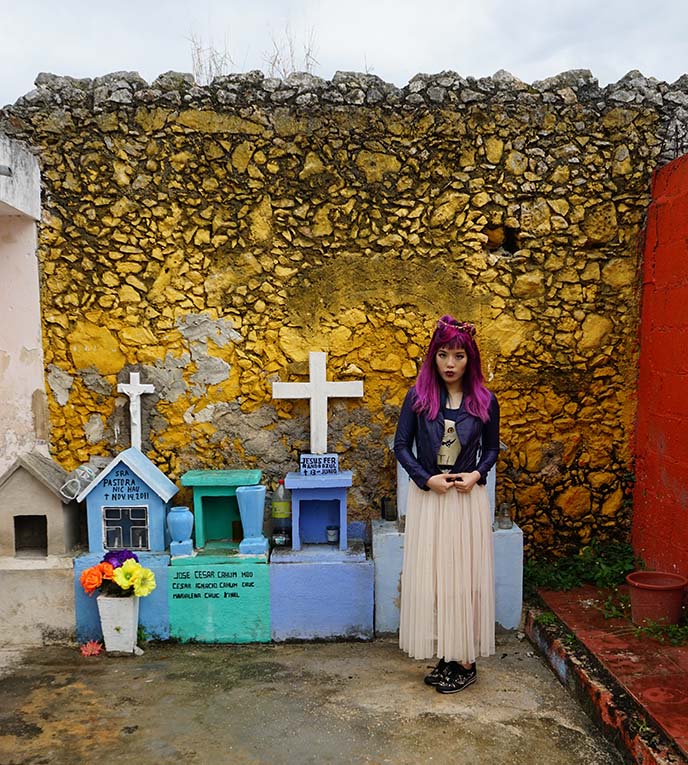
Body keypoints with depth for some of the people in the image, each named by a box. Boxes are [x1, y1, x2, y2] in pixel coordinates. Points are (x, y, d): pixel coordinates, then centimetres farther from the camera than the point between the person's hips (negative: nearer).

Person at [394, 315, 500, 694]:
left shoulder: (485, 401, 0)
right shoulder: (418, 397, -3)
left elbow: (492, 448, 10)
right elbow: (401, 445, 1)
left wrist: (477, 475, -8)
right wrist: (427, 479, -11)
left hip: (468, 498, 0)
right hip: (427, 497, 0)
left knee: (465, 575, 4)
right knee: (430, 575, 5)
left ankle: (465, 660, 18)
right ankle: (444, 657, 20)